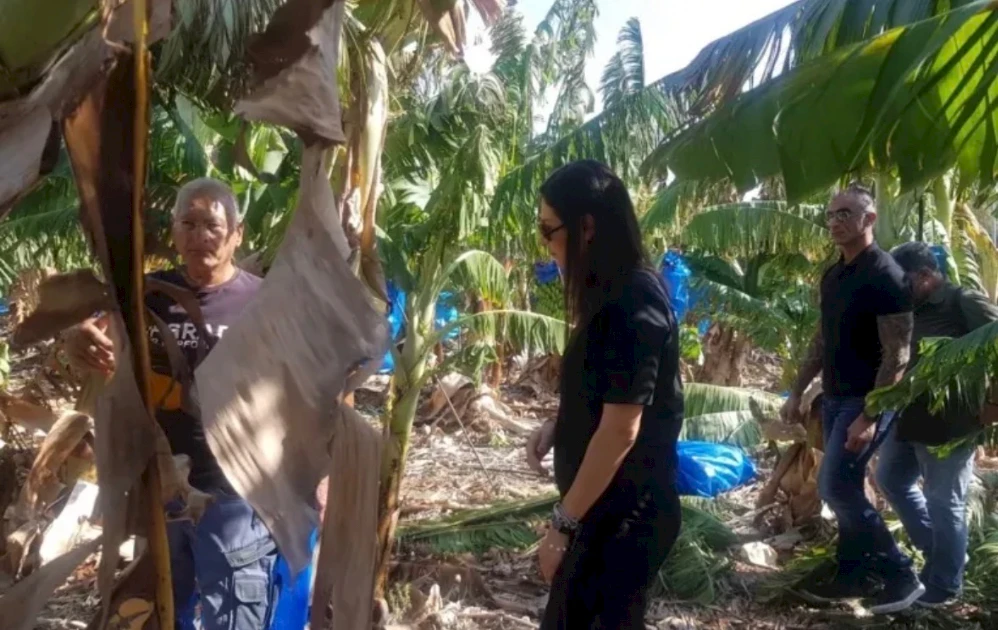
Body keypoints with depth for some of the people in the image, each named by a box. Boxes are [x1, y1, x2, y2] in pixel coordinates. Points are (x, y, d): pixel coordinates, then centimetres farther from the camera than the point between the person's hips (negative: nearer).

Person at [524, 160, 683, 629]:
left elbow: (621, 430, -23)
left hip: (624, 513, -9)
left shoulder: (632, 305, -21)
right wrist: (557, 425, 7)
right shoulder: (615, 294, 9)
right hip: (609, 505, 9)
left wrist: (563, 523, -19)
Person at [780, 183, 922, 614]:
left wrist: (869, 415, -25)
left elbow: (897, 354, -20)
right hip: (834, 398, 8)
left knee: (835, 488, -10)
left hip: (866, 401, -8)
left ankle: (900, 575, 2)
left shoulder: (886, 276, -17)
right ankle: (851, 575, 23)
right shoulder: (833, 276, 10)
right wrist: (797, 393, 16)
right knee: (846, 488, 12)